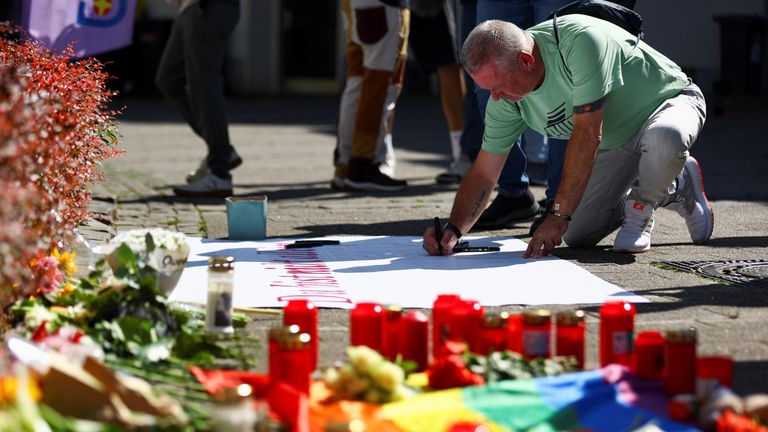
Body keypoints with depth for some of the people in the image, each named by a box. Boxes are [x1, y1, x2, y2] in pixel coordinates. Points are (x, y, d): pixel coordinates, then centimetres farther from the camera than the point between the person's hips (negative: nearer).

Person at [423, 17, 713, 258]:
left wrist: (559, 215, -33)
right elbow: (483, 174, -6)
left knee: (664, 137, -42)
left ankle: (641, 205, -8)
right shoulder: (505, 97, -14)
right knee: (577, 236, -2)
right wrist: (452, 229, -23)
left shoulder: (580, 40, -37)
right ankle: (673, 189, 19)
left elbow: (587, 136, -36)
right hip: (615, 145, 7)